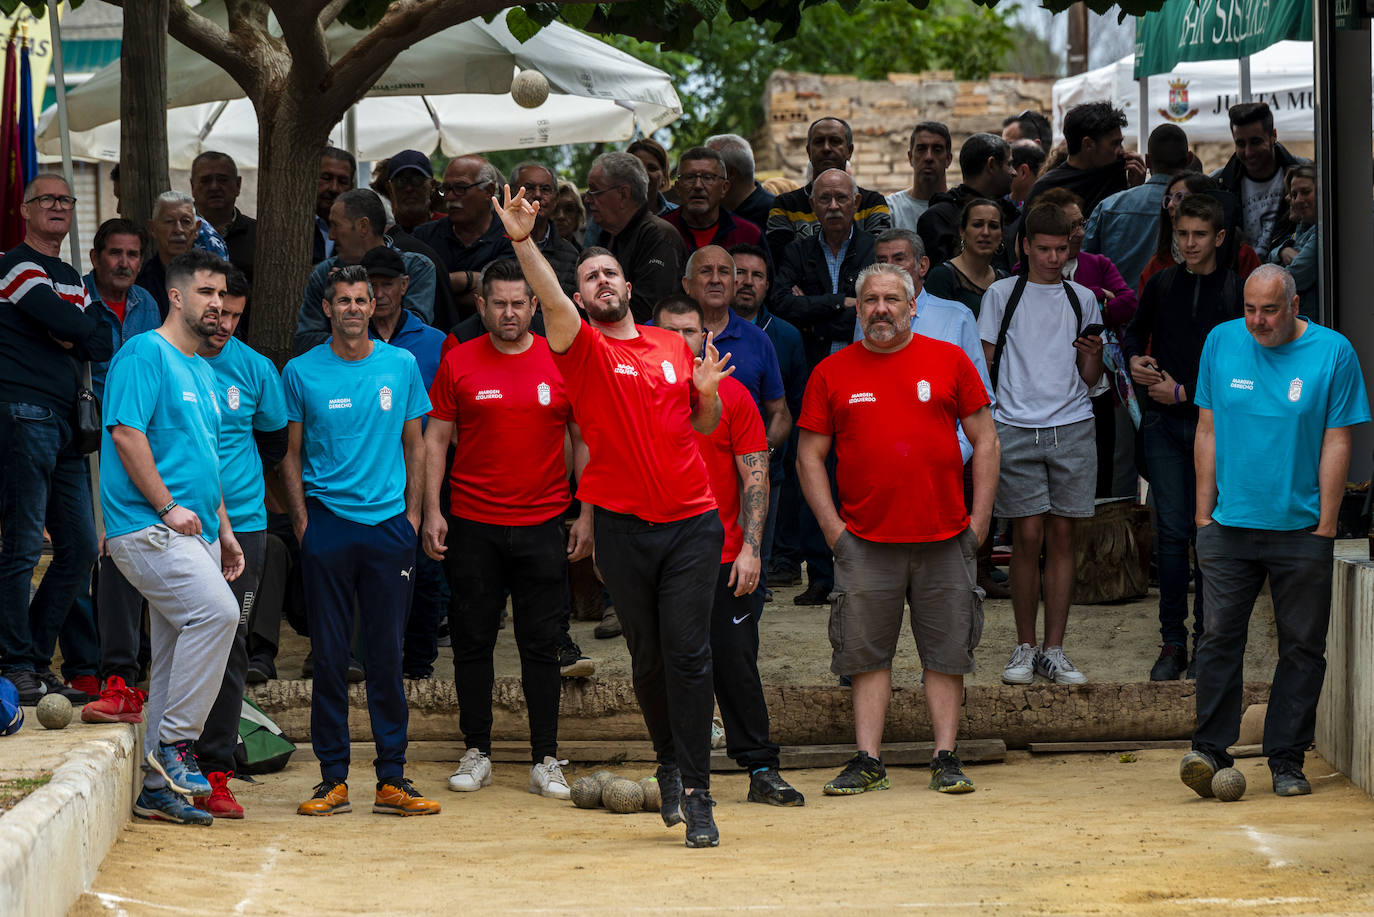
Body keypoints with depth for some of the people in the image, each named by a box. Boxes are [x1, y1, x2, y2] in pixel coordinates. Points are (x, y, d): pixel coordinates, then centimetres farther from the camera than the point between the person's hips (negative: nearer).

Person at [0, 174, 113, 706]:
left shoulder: (72, 280, 23)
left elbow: (103, 345, 15)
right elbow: (68, 324, -16)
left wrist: (75, 340, -4)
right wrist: (88, 335, 4)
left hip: (66, 423, 9)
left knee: (80, 548, 7)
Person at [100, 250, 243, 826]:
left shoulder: (202, 370, 22)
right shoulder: (146, 354, -6)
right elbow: (126, 433, -16)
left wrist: (223, 530, 22)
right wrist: (167, 506, -17)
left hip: (191, 533, 9)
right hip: (147, 527, -9)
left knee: (177, 660, 6)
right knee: (216, 610, -27)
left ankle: (160, 789, 9)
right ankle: (176, 740, -19)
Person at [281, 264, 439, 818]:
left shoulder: (401, 366, 7)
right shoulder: (302, 372, 3)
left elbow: (414, 446, 12)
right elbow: (292, 454, 8)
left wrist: (412, 513, 4)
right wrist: (301, 518, -2)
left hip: (389, 523, 1)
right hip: (327, 523, -1)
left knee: (387, 654, 2)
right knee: (329, 654, 0)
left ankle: (392, 779, 5)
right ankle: (333, 778, 4)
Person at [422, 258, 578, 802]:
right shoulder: (458, 363, 3)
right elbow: (435, 440, 5)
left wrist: (587, 514, 3)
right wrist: (432, 511, -2)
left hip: (542, 525, 0)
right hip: (473, 526, 0)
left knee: (541, 644, 1)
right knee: (472, 640, 4)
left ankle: (545, 760, 5)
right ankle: (476, 752, 14)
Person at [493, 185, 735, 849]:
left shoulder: (673, 347, 13)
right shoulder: (584, 348, 3)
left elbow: (704, 425, 22)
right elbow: (551, 301, -17)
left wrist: (707, 392, 0)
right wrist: (523, 243, -33)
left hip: (692, 520, 1)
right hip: (623, 524, -1)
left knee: (688, 651, -8)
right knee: (647, 655, 7)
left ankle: (696, 790, -7)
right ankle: (670, 764, 28)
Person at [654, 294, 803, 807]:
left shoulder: (731, 396, 3)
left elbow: (755, 477, 1)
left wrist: (751, 547, -8)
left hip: (722, 558, -1)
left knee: (735, 664, -3)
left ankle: (761, 769, 0)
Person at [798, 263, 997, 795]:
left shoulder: (949, 361, 5)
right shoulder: (832, 373, 5)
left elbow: (985, 441, 7)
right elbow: (810, 457, 7)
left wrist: (979, 521, 1)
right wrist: (832, 529, -2)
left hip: (944, 538, 0)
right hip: (865, 541, 0)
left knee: (946, 653, 2)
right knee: (867, 654, 1)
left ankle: (946, 759, 7)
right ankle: (867, 761, 5)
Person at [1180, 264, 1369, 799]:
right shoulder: (1222, 342, 5)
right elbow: (1208, 430, 10)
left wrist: (1325, 525, -7)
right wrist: (1204, 514, 5)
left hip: (1301, 529, -1)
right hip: (1229, 527, 1)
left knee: (1302, 647, 3)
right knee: (1220, 636, -5)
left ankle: (1286, 760, 9)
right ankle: (1210, 751, -2)